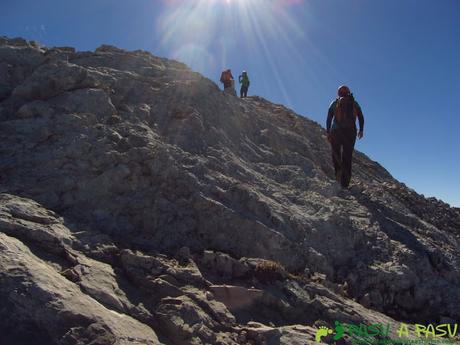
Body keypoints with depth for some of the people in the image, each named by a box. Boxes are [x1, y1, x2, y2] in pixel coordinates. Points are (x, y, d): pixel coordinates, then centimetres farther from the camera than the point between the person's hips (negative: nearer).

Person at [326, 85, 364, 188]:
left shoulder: (335, 103, 6)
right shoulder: (354, 103, 11)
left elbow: (329, 119, -1)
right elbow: (361, 118, 12)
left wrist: (328, 132, 3)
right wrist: (361, 130, 24)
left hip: (336, 132, -1)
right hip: (351, 132, 2)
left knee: (336, 153, 15)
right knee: (347, 156, 6)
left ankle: (339, 171, -11)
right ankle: (345, 182, 4)